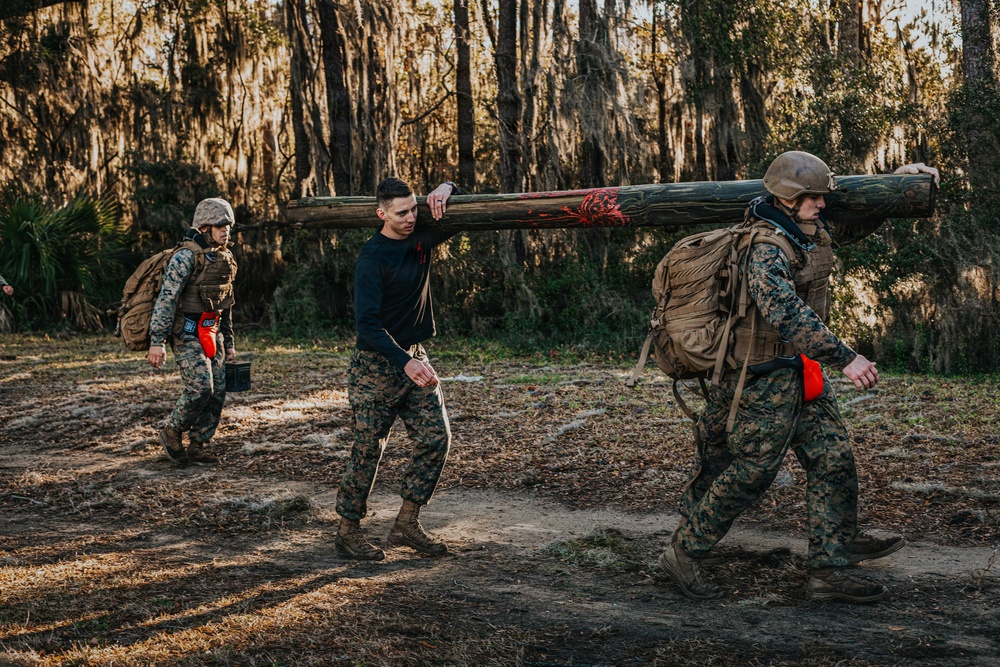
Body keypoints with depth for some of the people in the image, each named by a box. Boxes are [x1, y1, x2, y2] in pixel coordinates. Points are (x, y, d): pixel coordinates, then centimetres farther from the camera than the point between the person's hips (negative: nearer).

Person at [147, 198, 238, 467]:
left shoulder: (224, 259, 11)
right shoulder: (186, 256, -15)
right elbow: (166, 299, -19)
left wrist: (229, 343, 20)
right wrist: (157, 341, -24)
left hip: (212, 333, 8)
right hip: (187, 333, -8)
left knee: (217, 392, 3)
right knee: (200, 388, -17)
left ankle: (198, 446, 13)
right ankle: (171, 433, 5)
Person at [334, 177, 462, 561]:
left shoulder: (420, 238, 4)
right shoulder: (372, 259, -17)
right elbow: (367, 324, -24)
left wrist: (445, 190, -5)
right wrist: (404, 362, -35)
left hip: (414, 357, 7)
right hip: (376, 363, -7)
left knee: (436, 436, -1)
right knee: (368, 450, -2)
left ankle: (406, 525, 9)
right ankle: (347, 532, 11)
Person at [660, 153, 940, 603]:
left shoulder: (815, 231, 7)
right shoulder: (767, 249, -24)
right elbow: (786, 313, -39)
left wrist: (900, 178, 21)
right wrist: (845, 358, -43)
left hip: (803, 374, 9)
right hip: (767, 377, -9)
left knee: (833, 461, 6)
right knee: (750, 473, -2)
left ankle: (829, 570, 13)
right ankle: (683, 553, 14)